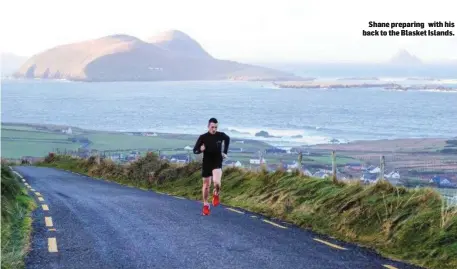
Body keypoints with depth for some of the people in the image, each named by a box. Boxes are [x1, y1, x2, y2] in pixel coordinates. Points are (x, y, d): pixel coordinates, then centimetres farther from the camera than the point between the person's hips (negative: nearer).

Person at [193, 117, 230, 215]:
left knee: (216, 182, -25)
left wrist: (225, 152, 13)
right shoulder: (203, 137, -11)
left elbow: (227, 139, 17)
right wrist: (200, 149, -29)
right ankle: (205, 205, 30)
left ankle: (216, 195, 9)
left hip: (217, 163, -1)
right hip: (206, 163, 1)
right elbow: (195, 150, -7)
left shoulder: (221, 135, -7)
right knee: (206, 185, 10)